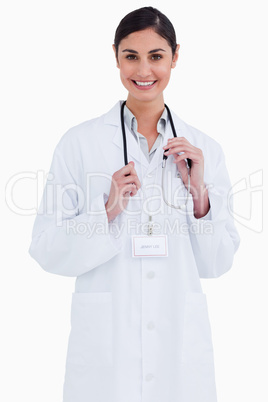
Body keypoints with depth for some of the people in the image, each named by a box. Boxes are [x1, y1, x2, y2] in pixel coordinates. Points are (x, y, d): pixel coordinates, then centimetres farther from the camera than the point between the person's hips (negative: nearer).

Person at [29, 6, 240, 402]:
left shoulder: (204, 149, 2)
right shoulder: (79, 143, -5)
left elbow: (217, 263, 4)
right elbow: (46, 250, -6)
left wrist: (200, 195, -10)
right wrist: (108, 211, -19)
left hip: (181, 343, 2)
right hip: (106, 343, -2)